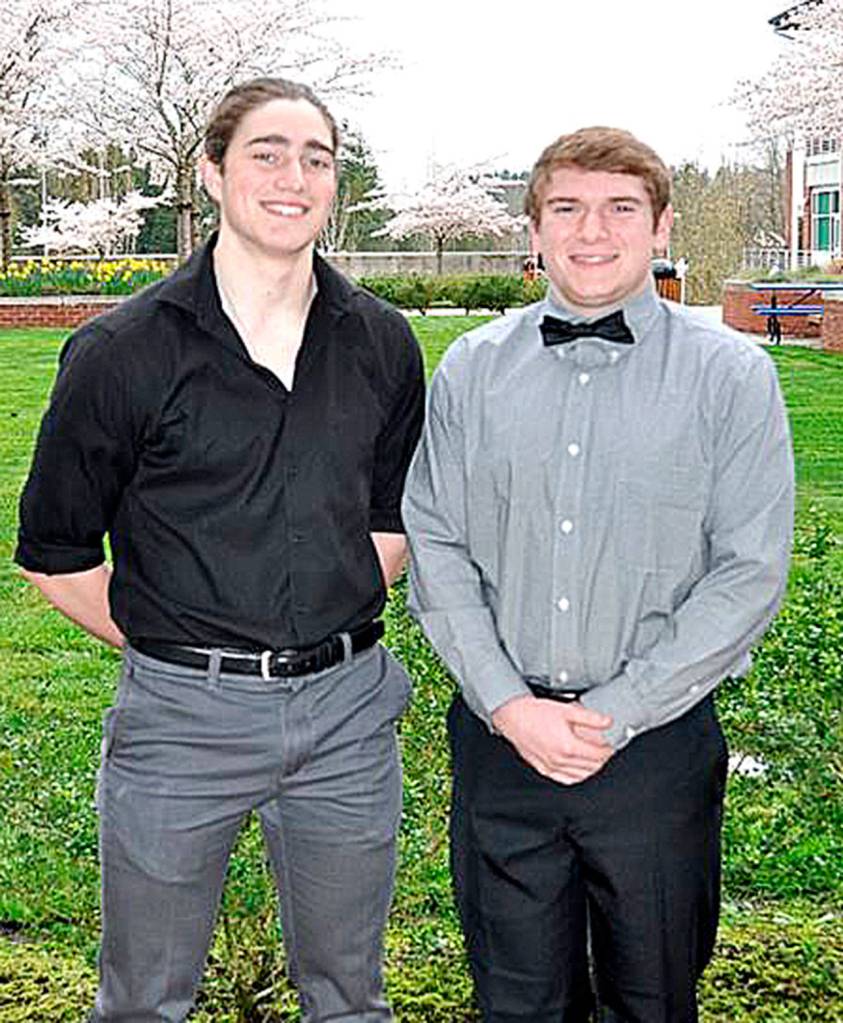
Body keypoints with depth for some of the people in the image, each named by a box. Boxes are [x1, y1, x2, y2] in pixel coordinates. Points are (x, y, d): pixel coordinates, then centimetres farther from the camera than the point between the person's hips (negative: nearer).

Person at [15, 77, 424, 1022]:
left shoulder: (382, 344, 3)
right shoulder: (122, 351, -8)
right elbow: (54, 555, 0)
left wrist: (324, 638, 6)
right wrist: (177, 652, 0)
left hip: (348, 707, 3)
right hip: (181, 715, -2)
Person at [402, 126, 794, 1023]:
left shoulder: (732, 376, -3)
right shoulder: (472, 369, 4)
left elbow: (749, 572, -7)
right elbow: (434, 545, 2)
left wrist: (614, 713, -13)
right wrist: (508, 704, -9)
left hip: (657, 741, -1)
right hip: (500, 737, 2)